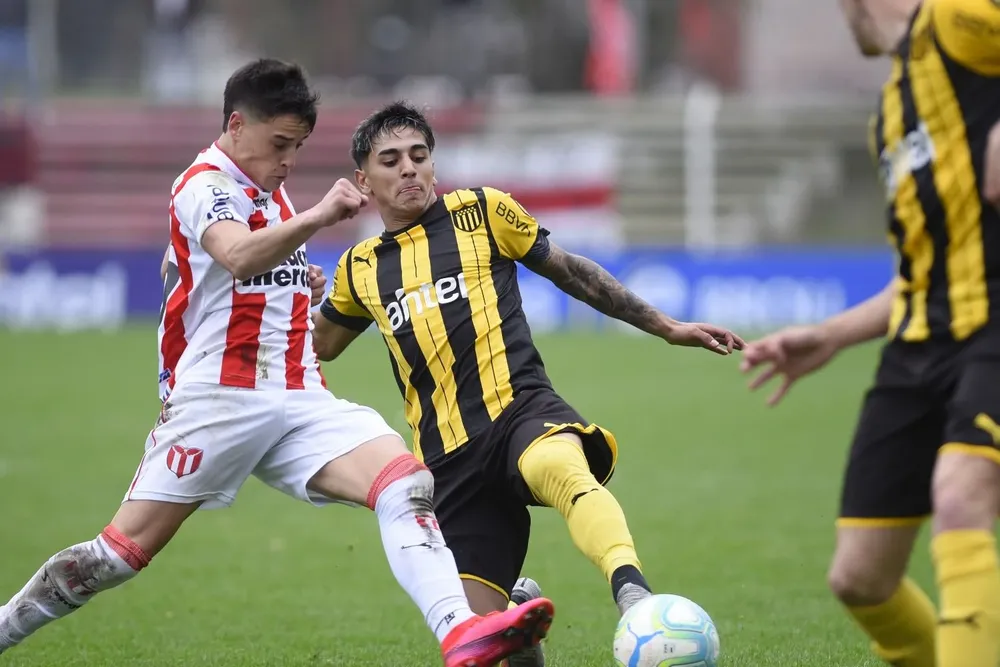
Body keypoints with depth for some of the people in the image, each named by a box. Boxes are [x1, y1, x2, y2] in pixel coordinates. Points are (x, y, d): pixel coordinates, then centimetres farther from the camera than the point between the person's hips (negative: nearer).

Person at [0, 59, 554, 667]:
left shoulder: (269, 190, 18)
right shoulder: (205, 186, -9)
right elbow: (239, 257, -33)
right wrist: (318, 218, -48)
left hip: (301, 400, 7)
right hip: (220, 402, -7)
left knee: (409, 486, -19)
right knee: (121, 553, -4)